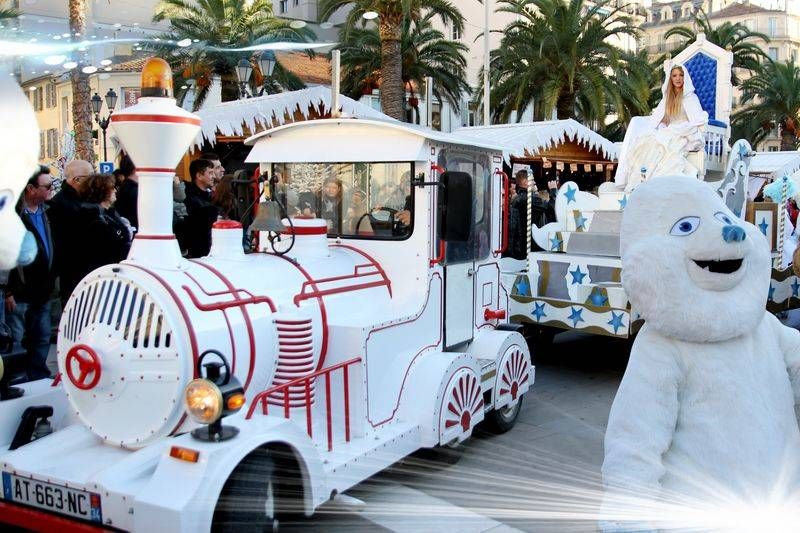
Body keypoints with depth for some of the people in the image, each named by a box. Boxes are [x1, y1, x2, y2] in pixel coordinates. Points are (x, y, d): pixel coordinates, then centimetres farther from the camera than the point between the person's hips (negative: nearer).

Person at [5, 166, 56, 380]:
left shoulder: (45, 211, 10)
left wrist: (51, 281, 12)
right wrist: (8, 291, -16)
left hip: (42, 292, 7)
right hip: (20, 294, -7)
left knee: (42, 339, 14)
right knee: (16, 341, 2)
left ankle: (39, 378, 26)